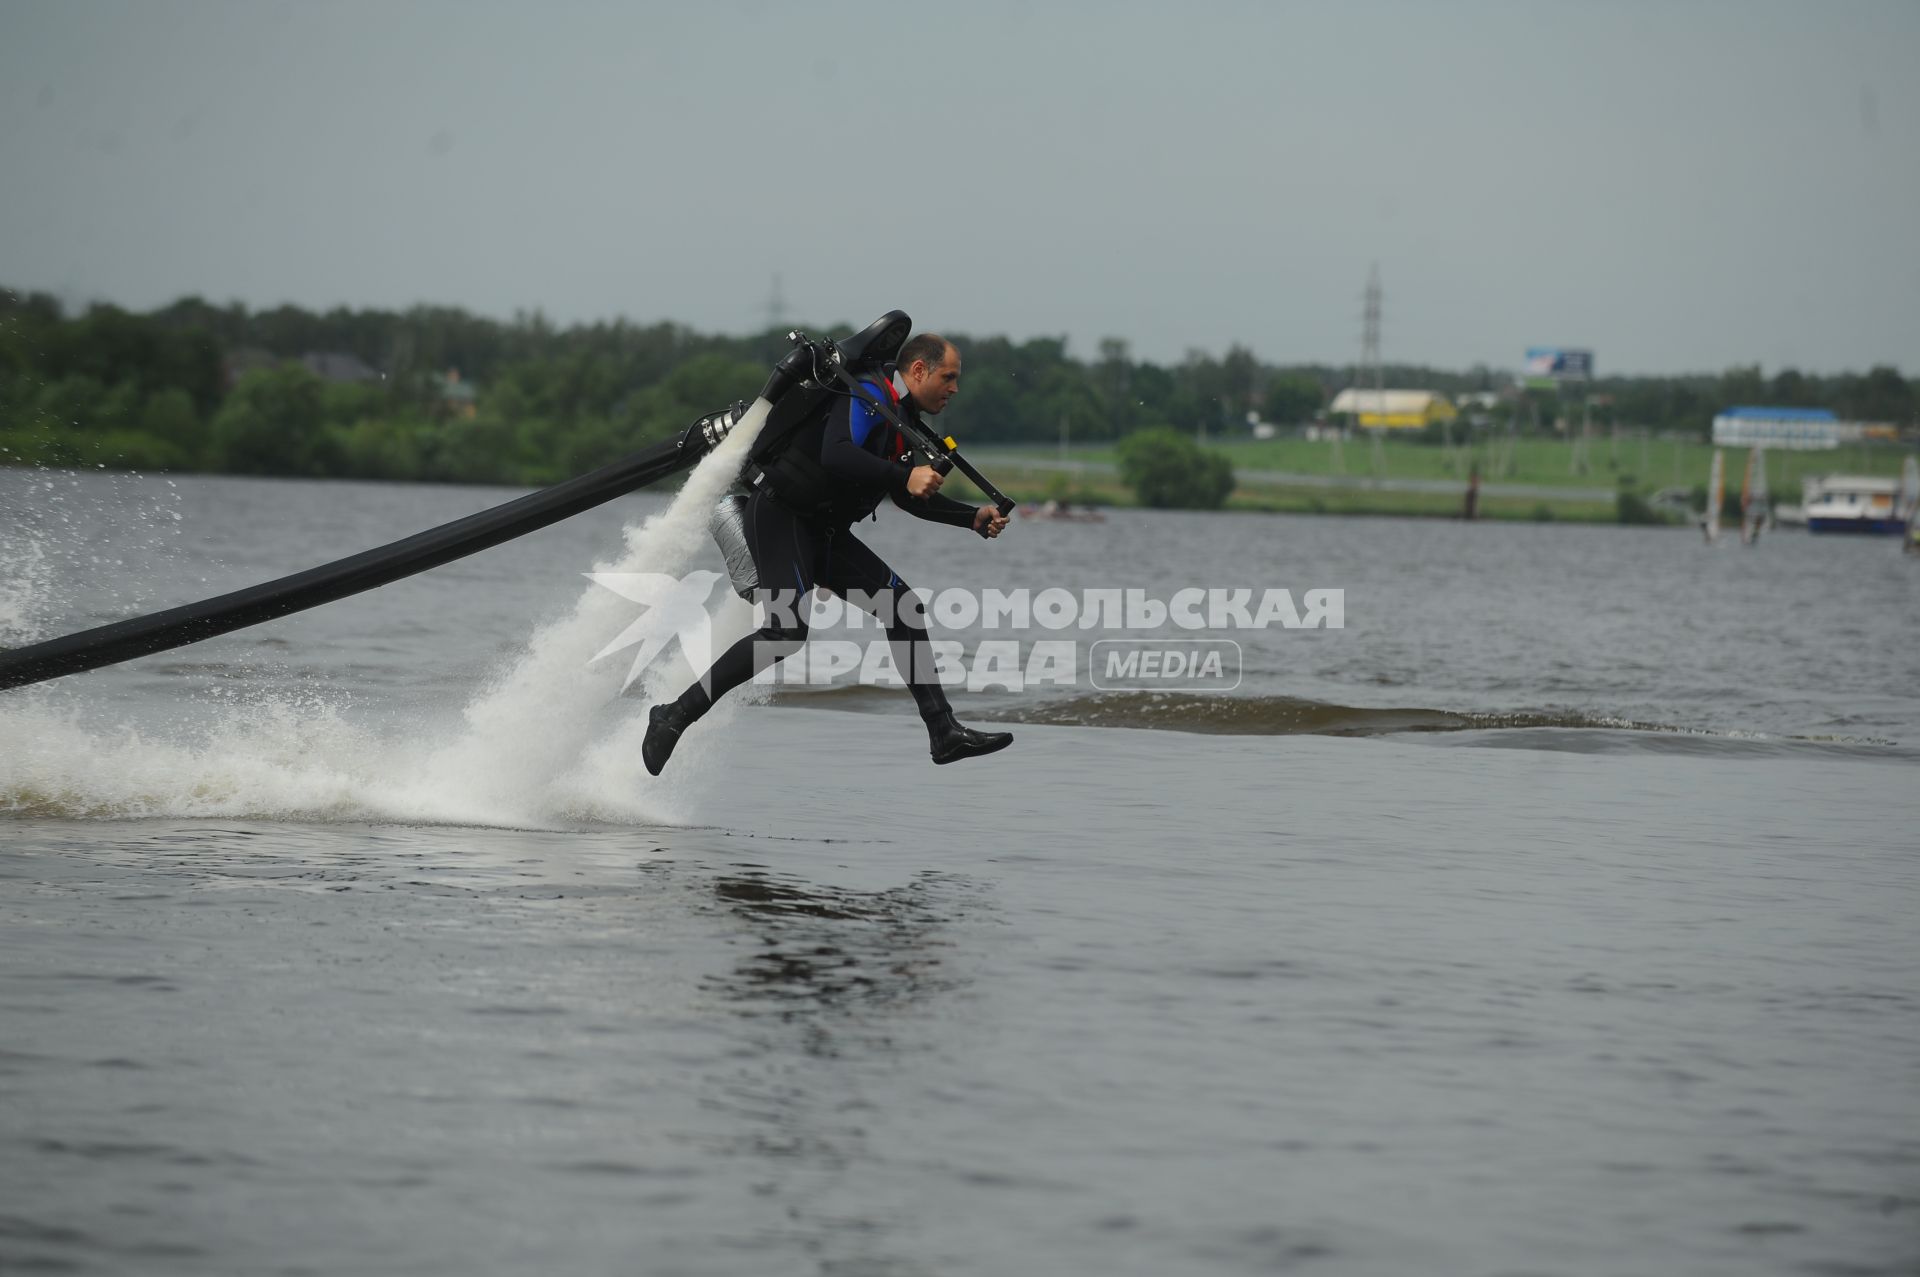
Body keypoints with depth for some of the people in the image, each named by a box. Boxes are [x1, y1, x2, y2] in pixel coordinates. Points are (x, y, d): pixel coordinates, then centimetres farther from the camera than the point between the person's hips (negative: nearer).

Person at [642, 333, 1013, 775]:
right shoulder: (870, 396, -14)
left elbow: (908, 496, 27)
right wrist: (905, 476, -37)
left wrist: (973, 517, 17)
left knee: (904, 606, 1)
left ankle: (944, 733, 2)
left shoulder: (905, 424, 15)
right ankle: (677, 716, -19)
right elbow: (837, 456, -32)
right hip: (779, 517, -10)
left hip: (825, 534, 10)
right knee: (790, 629, -24)